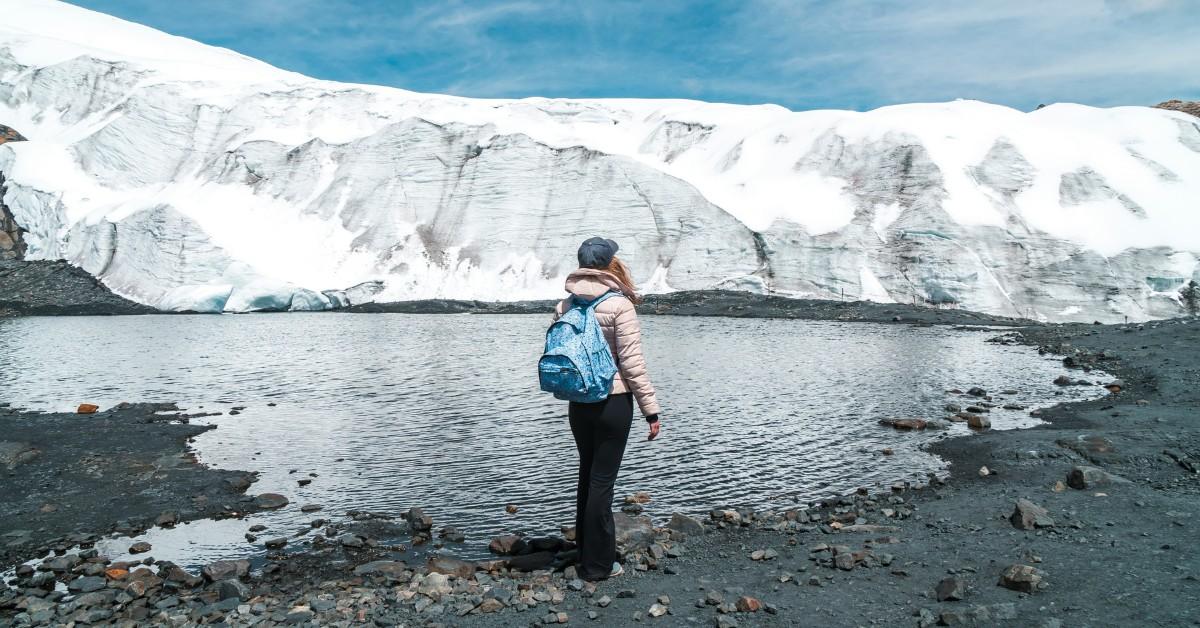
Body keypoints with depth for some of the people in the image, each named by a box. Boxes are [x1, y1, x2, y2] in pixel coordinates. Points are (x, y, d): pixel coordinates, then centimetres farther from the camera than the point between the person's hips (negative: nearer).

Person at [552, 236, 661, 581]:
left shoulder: (565, 306, 2)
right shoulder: (620, 305, -14)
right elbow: (632, 363, -15)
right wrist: (651, 410, -9)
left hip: (578, 403, 5)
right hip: (614, 403, -5)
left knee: (587, 474, 20)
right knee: (602, 480, 3)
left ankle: (585, 548, 33)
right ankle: (596, 564, 14)